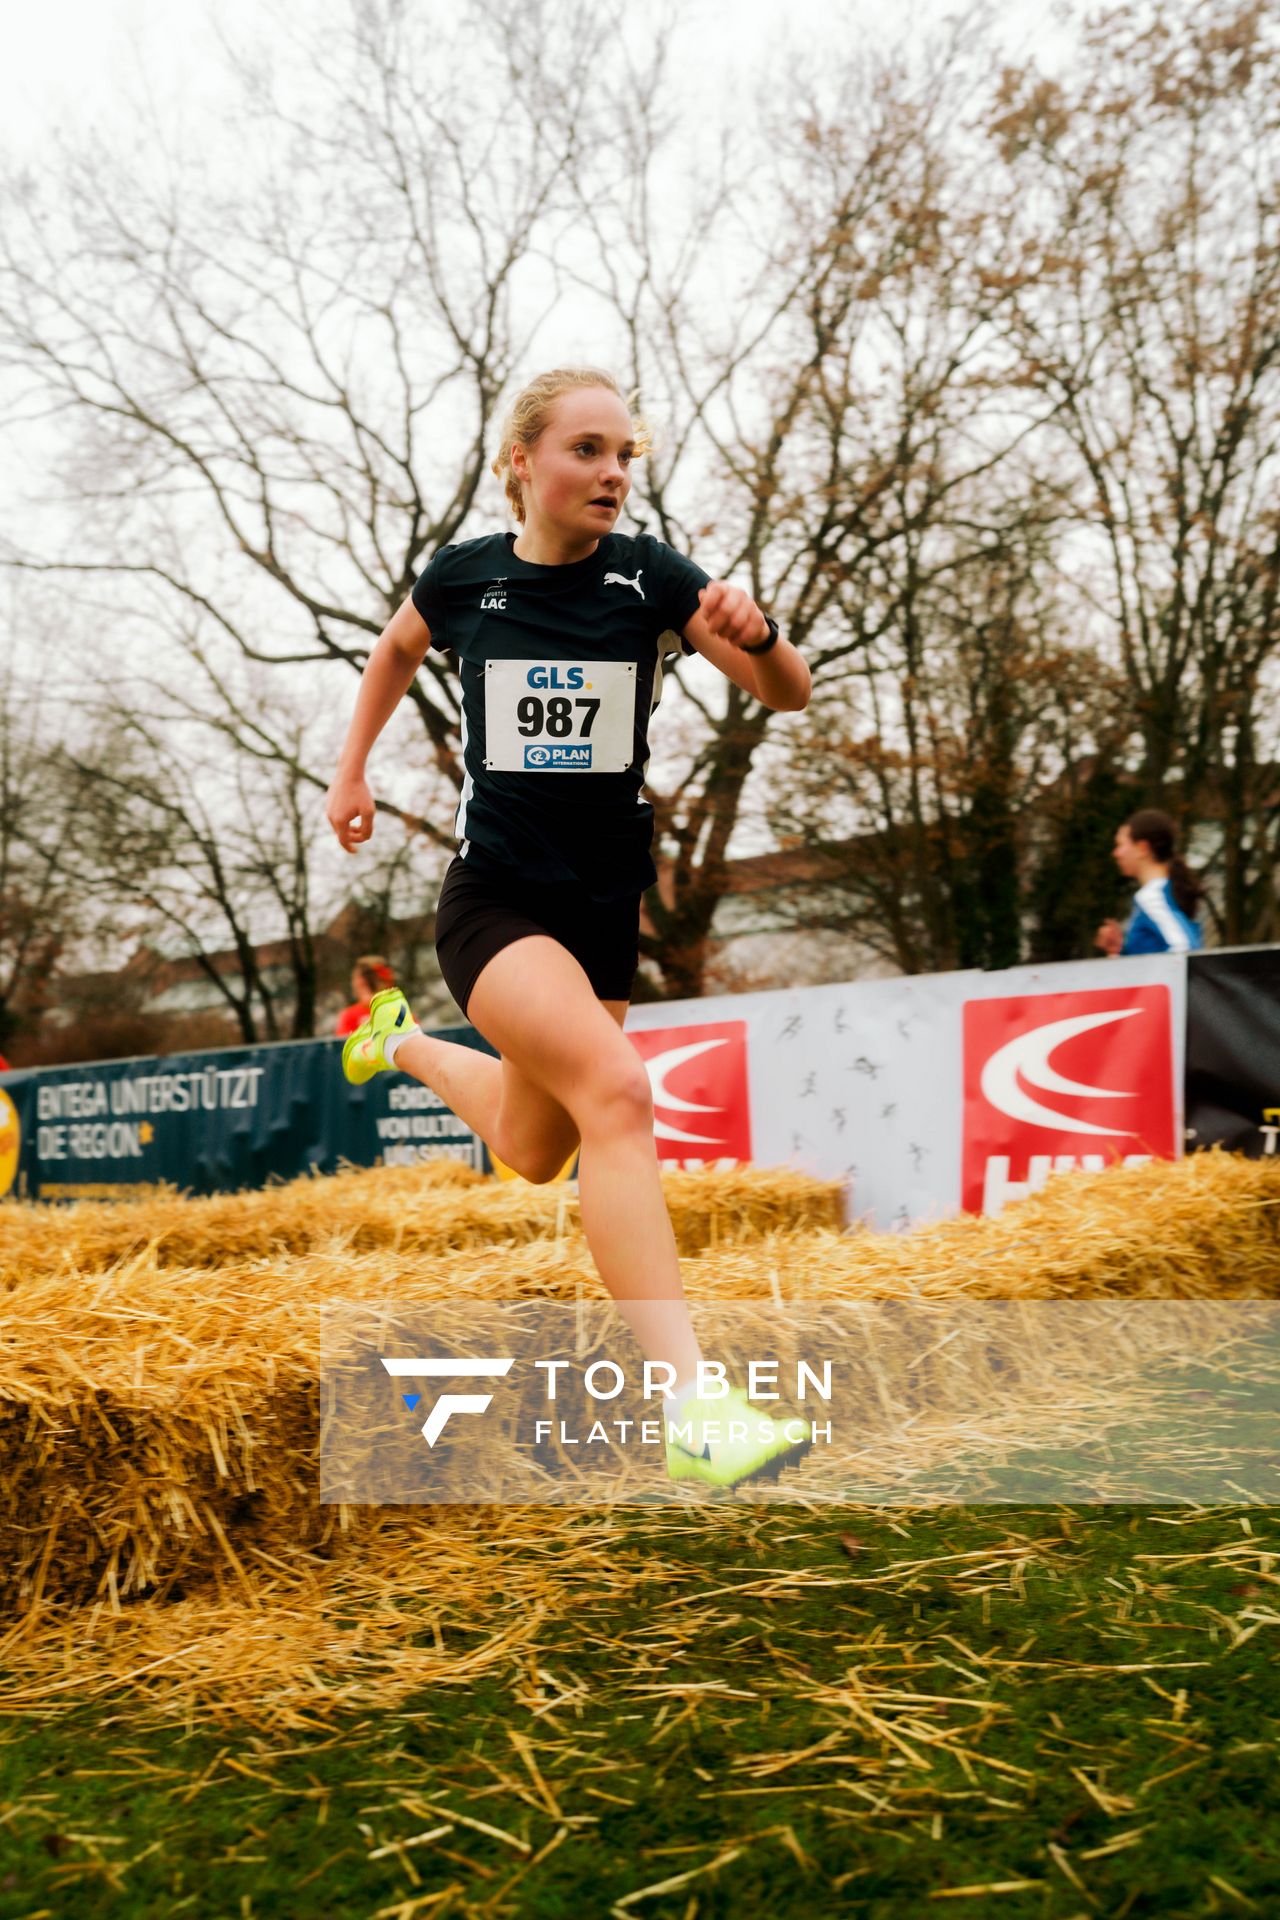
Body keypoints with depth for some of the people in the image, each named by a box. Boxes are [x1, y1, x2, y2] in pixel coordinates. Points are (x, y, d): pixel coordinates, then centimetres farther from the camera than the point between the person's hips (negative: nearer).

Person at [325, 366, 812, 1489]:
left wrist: (753, 634, -31)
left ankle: (405, 1042, 49)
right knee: (617, 1091, -28)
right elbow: (396, 649, 18)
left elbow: (789, 695, -11)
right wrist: (352, 768, 17)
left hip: (604, 903, 3)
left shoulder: (650, 576, -5)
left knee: (533, 1154, 18)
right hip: (493, 898, -3)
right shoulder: (466, 575, -4)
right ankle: (690, 1403, -29)